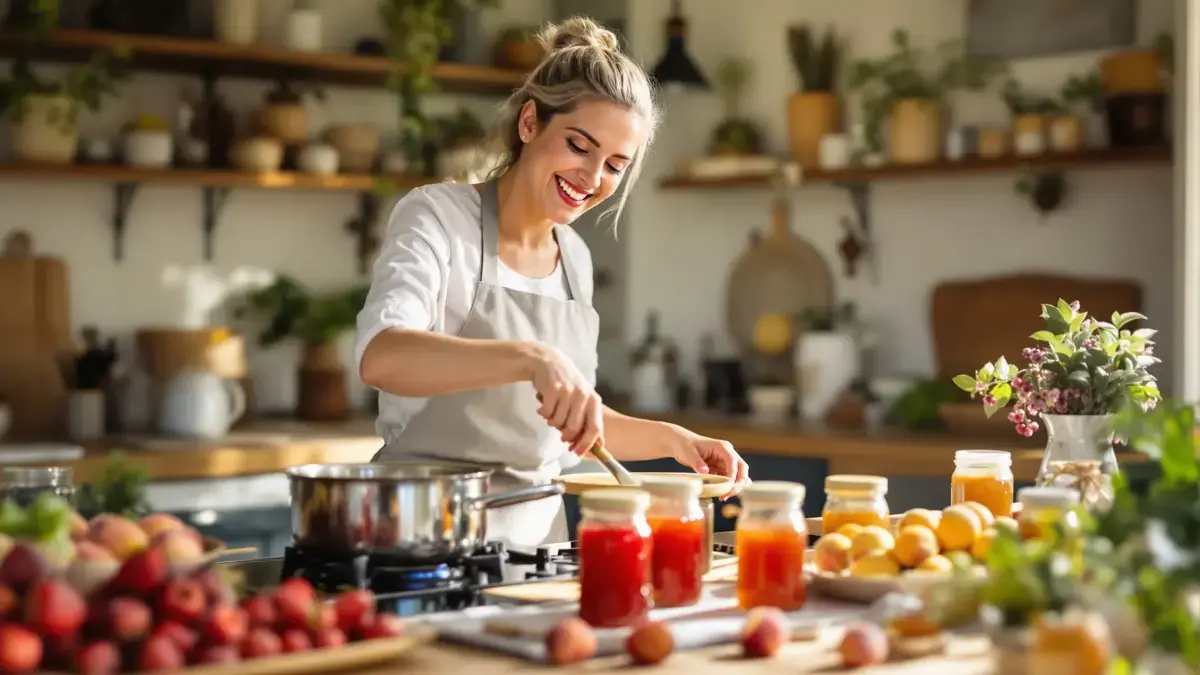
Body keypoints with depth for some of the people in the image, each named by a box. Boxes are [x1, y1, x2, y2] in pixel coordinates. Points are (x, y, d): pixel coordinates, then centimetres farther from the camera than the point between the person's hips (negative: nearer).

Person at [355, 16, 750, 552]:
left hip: (535, 542, 6)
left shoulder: (574, 257, 12)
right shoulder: (438, 217, -7)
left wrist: (673, 440, 7)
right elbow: (380, 355, -26)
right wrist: (532, 358, -37)